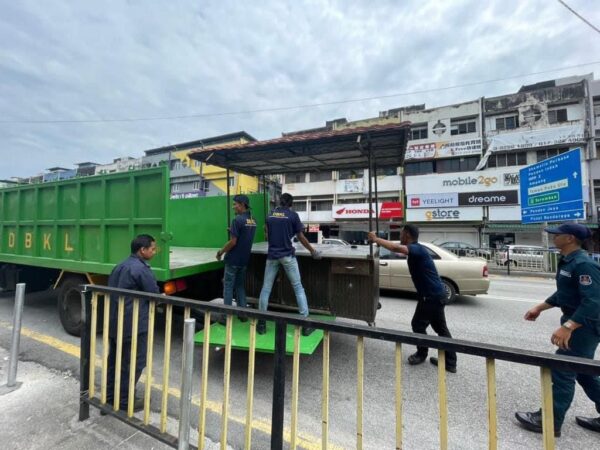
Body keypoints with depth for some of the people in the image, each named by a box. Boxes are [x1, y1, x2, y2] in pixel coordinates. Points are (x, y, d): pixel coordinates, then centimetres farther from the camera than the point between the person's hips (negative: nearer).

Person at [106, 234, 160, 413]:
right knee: (133, 363, 6)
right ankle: (123, 402, 18)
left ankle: (110, 397, 36)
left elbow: (112, 291, 16)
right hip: (133, 324, -9)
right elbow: (154, 295, -16)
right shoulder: (141, 269, -20)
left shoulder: (120, 266, 10)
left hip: (115, 322, 10)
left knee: (114, 360, 21)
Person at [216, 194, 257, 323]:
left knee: (228, 287, 5)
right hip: (244, 259, 7)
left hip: (233, 259, -7)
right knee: (240, 286, 17)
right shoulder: (253, 221, 7)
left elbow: (233, 242, -19)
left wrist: (221, 252, -6)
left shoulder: (237, 220, -18)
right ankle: (243, 313, 21)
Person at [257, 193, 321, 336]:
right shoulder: (293, 215, -4)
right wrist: (312, 251, 12)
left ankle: (261, 323, 17)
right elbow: (301, 237, -1)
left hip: (272, 255, 3)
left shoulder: (270, 215, 7)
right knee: (298, 288, 6)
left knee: (266, 288, 11)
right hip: (288, 255, -3)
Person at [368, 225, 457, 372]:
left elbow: (396, 248, -39)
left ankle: (421, 354, 26)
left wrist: (376, 239, -32)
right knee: (440, 328, 17)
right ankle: (450, 362, 27)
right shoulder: (416, 250, 11)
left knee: (418, 324, 6)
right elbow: (398, 249, 24)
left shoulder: (417, 249, -22)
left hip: (431, 296, -10)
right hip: (437, 294, 10)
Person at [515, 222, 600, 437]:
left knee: (561, 372, 1)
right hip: (575, 322, 10)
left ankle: (550, 422, 15)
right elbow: (563, 294, 17)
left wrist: (567, 327, -31)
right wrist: (539, 308, 16)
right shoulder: (567, 262, 8)